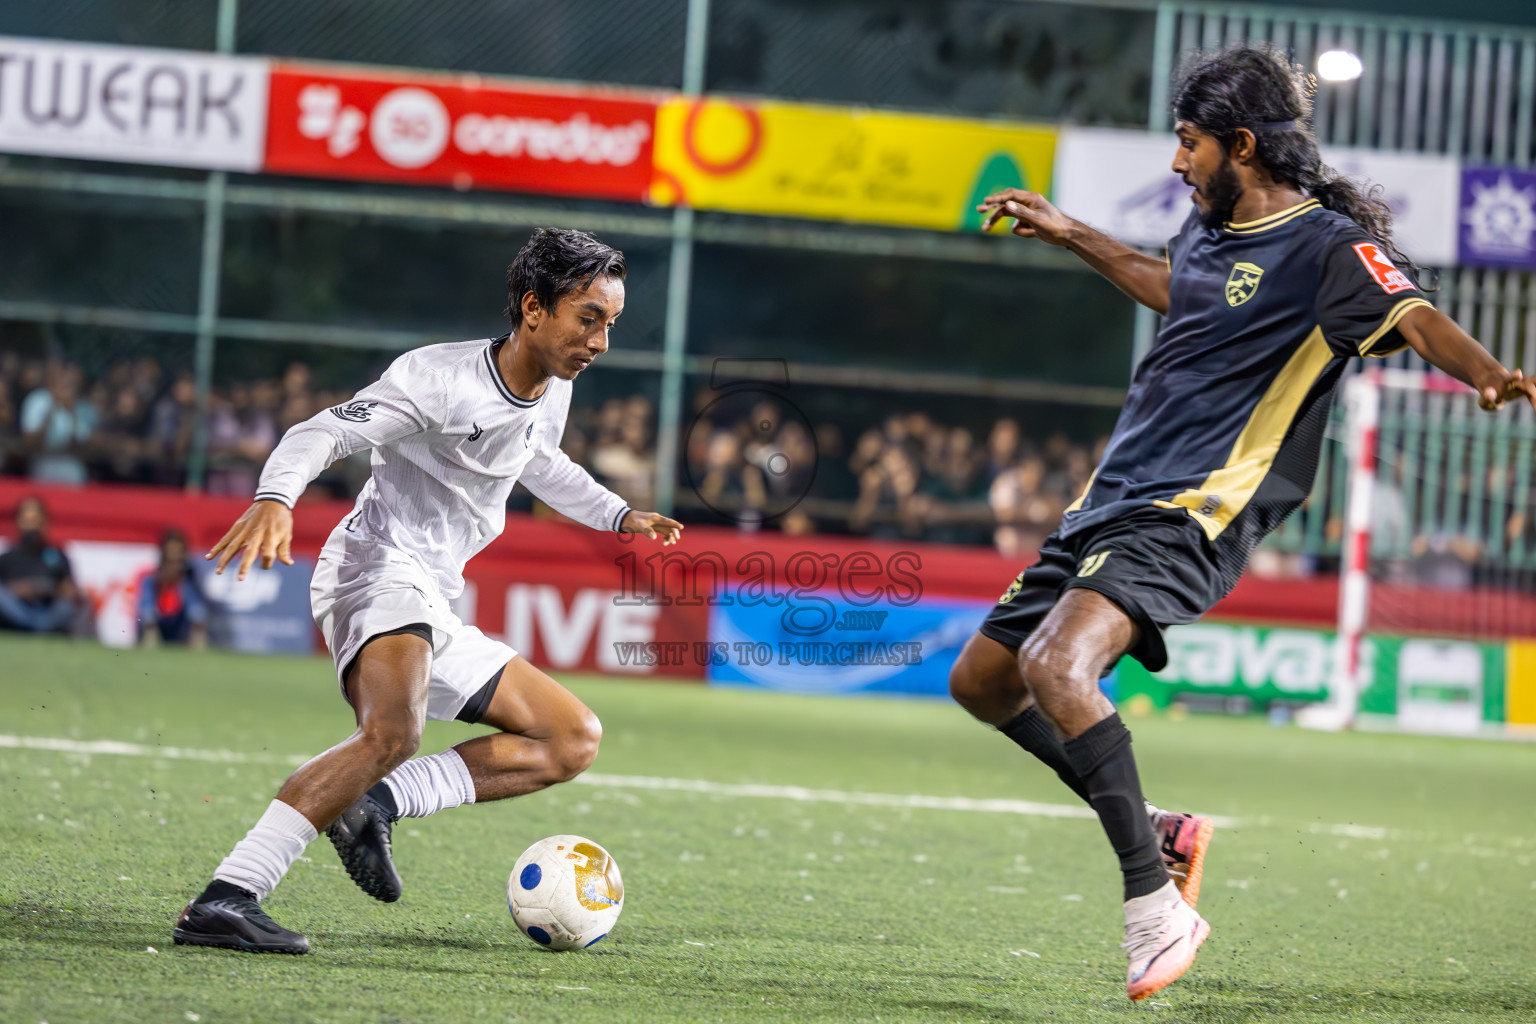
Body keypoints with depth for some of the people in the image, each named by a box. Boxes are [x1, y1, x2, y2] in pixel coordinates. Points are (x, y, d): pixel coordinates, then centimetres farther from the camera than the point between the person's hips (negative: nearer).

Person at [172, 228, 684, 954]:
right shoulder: (438, 379, -13)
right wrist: (274, 500, -39)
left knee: (575, 741, 9)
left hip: (431, 609, 10)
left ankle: (377, 806, -10)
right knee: (394, 732, -37)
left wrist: (619, 516, 32)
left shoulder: (552, 393, 12)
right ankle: (224, 901, -44)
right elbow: (320, 434, -21)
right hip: (378, 571, -10)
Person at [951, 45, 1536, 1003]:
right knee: (981, 678, 14)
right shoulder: (1212, 225, 13)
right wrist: (1070, 235, 43)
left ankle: (1157, 907, -24)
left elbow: (1417, 318, -28)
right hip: (1113, 499, 9)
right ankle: (1152, 827, 24)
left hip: (1190, 518, -9)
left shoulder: (1328, 244, -12)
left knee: (1056, 663, -31)